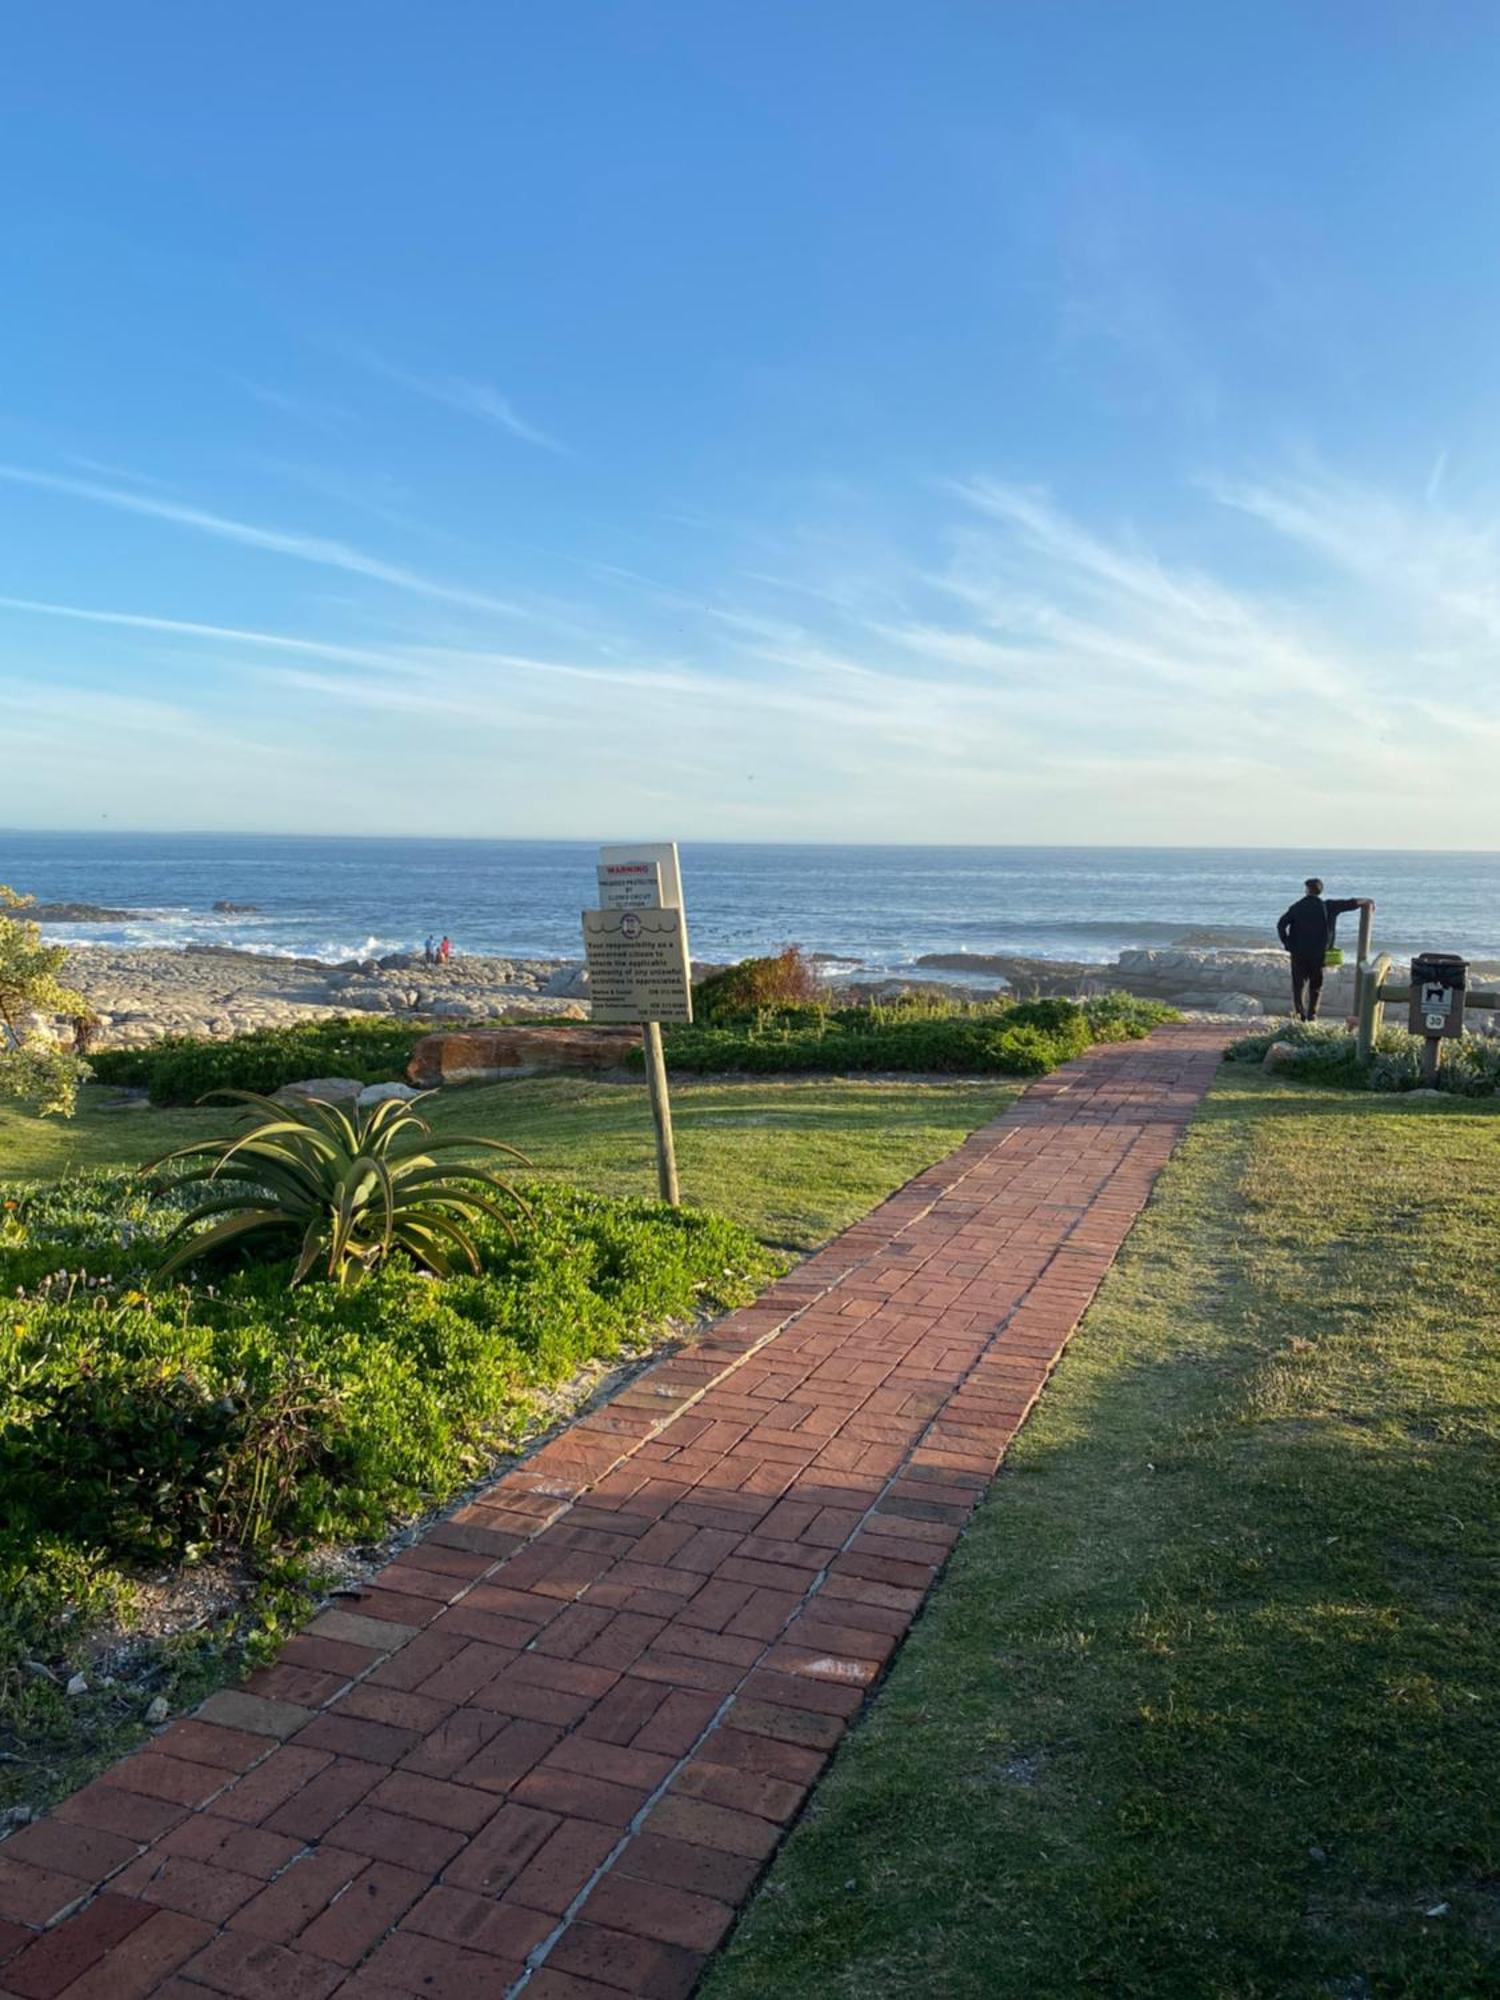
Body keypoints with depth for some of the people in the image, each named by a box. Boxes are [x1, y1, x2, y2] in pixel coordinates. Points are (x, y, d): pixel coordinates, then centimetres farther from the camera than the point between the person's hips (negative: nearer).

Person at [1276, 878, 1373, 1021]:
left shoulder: (1297, 907, 1)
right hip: (1318, 954, 0)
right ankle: (1312, 1015, 4)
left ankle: (1299, 1013, -3)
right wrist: (1365, 901, 19)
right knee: (1316, 985, 11)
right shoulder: (1327, 907, -1)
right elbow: (1349, 903, 1)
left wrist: (1286, 943, 2)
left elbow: (1281, 924, -5)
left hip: (1298, 953, 0)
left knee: (1298, 983, 8)